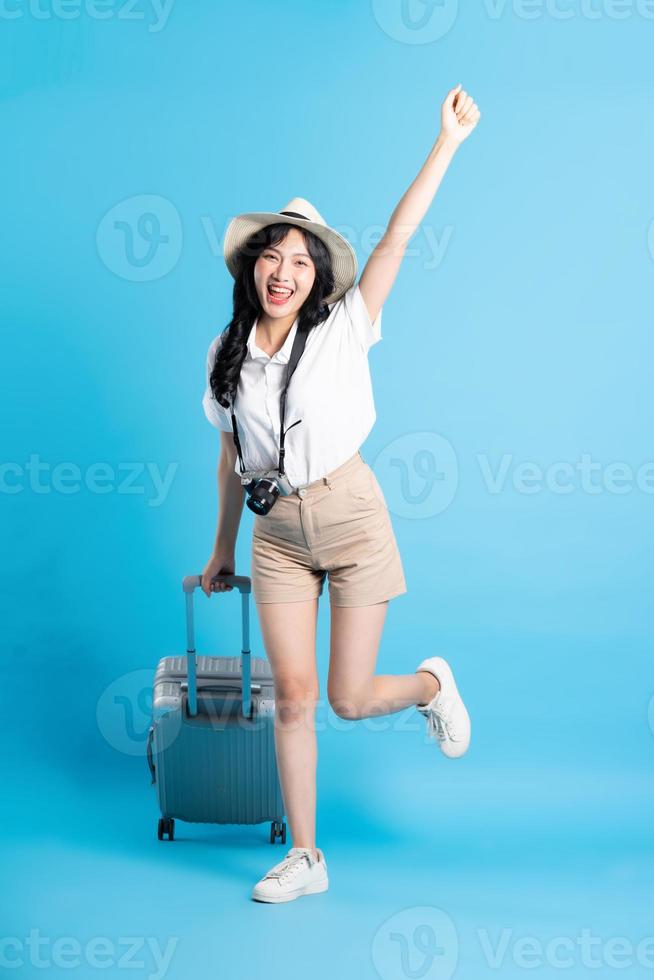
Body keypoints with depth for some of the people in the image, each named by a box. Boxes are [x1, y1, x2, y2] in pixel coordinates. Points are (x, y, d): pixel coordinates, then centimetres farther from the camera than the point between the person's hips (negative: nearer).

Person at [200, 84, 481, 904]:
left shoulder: (343, 329, -6)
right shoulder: (227, 355, 3)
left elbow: (398, 236, -12)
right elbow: (231, 460, 12)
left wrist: (448, 141, -15)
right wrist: (222, 551, 17)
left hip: (352, 520, -3)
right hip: (277, 534, 3)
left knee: (350, 700, -1)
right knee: (293, 697, 1)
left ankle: (431, 684, 33)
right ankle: (305, 857, 15)